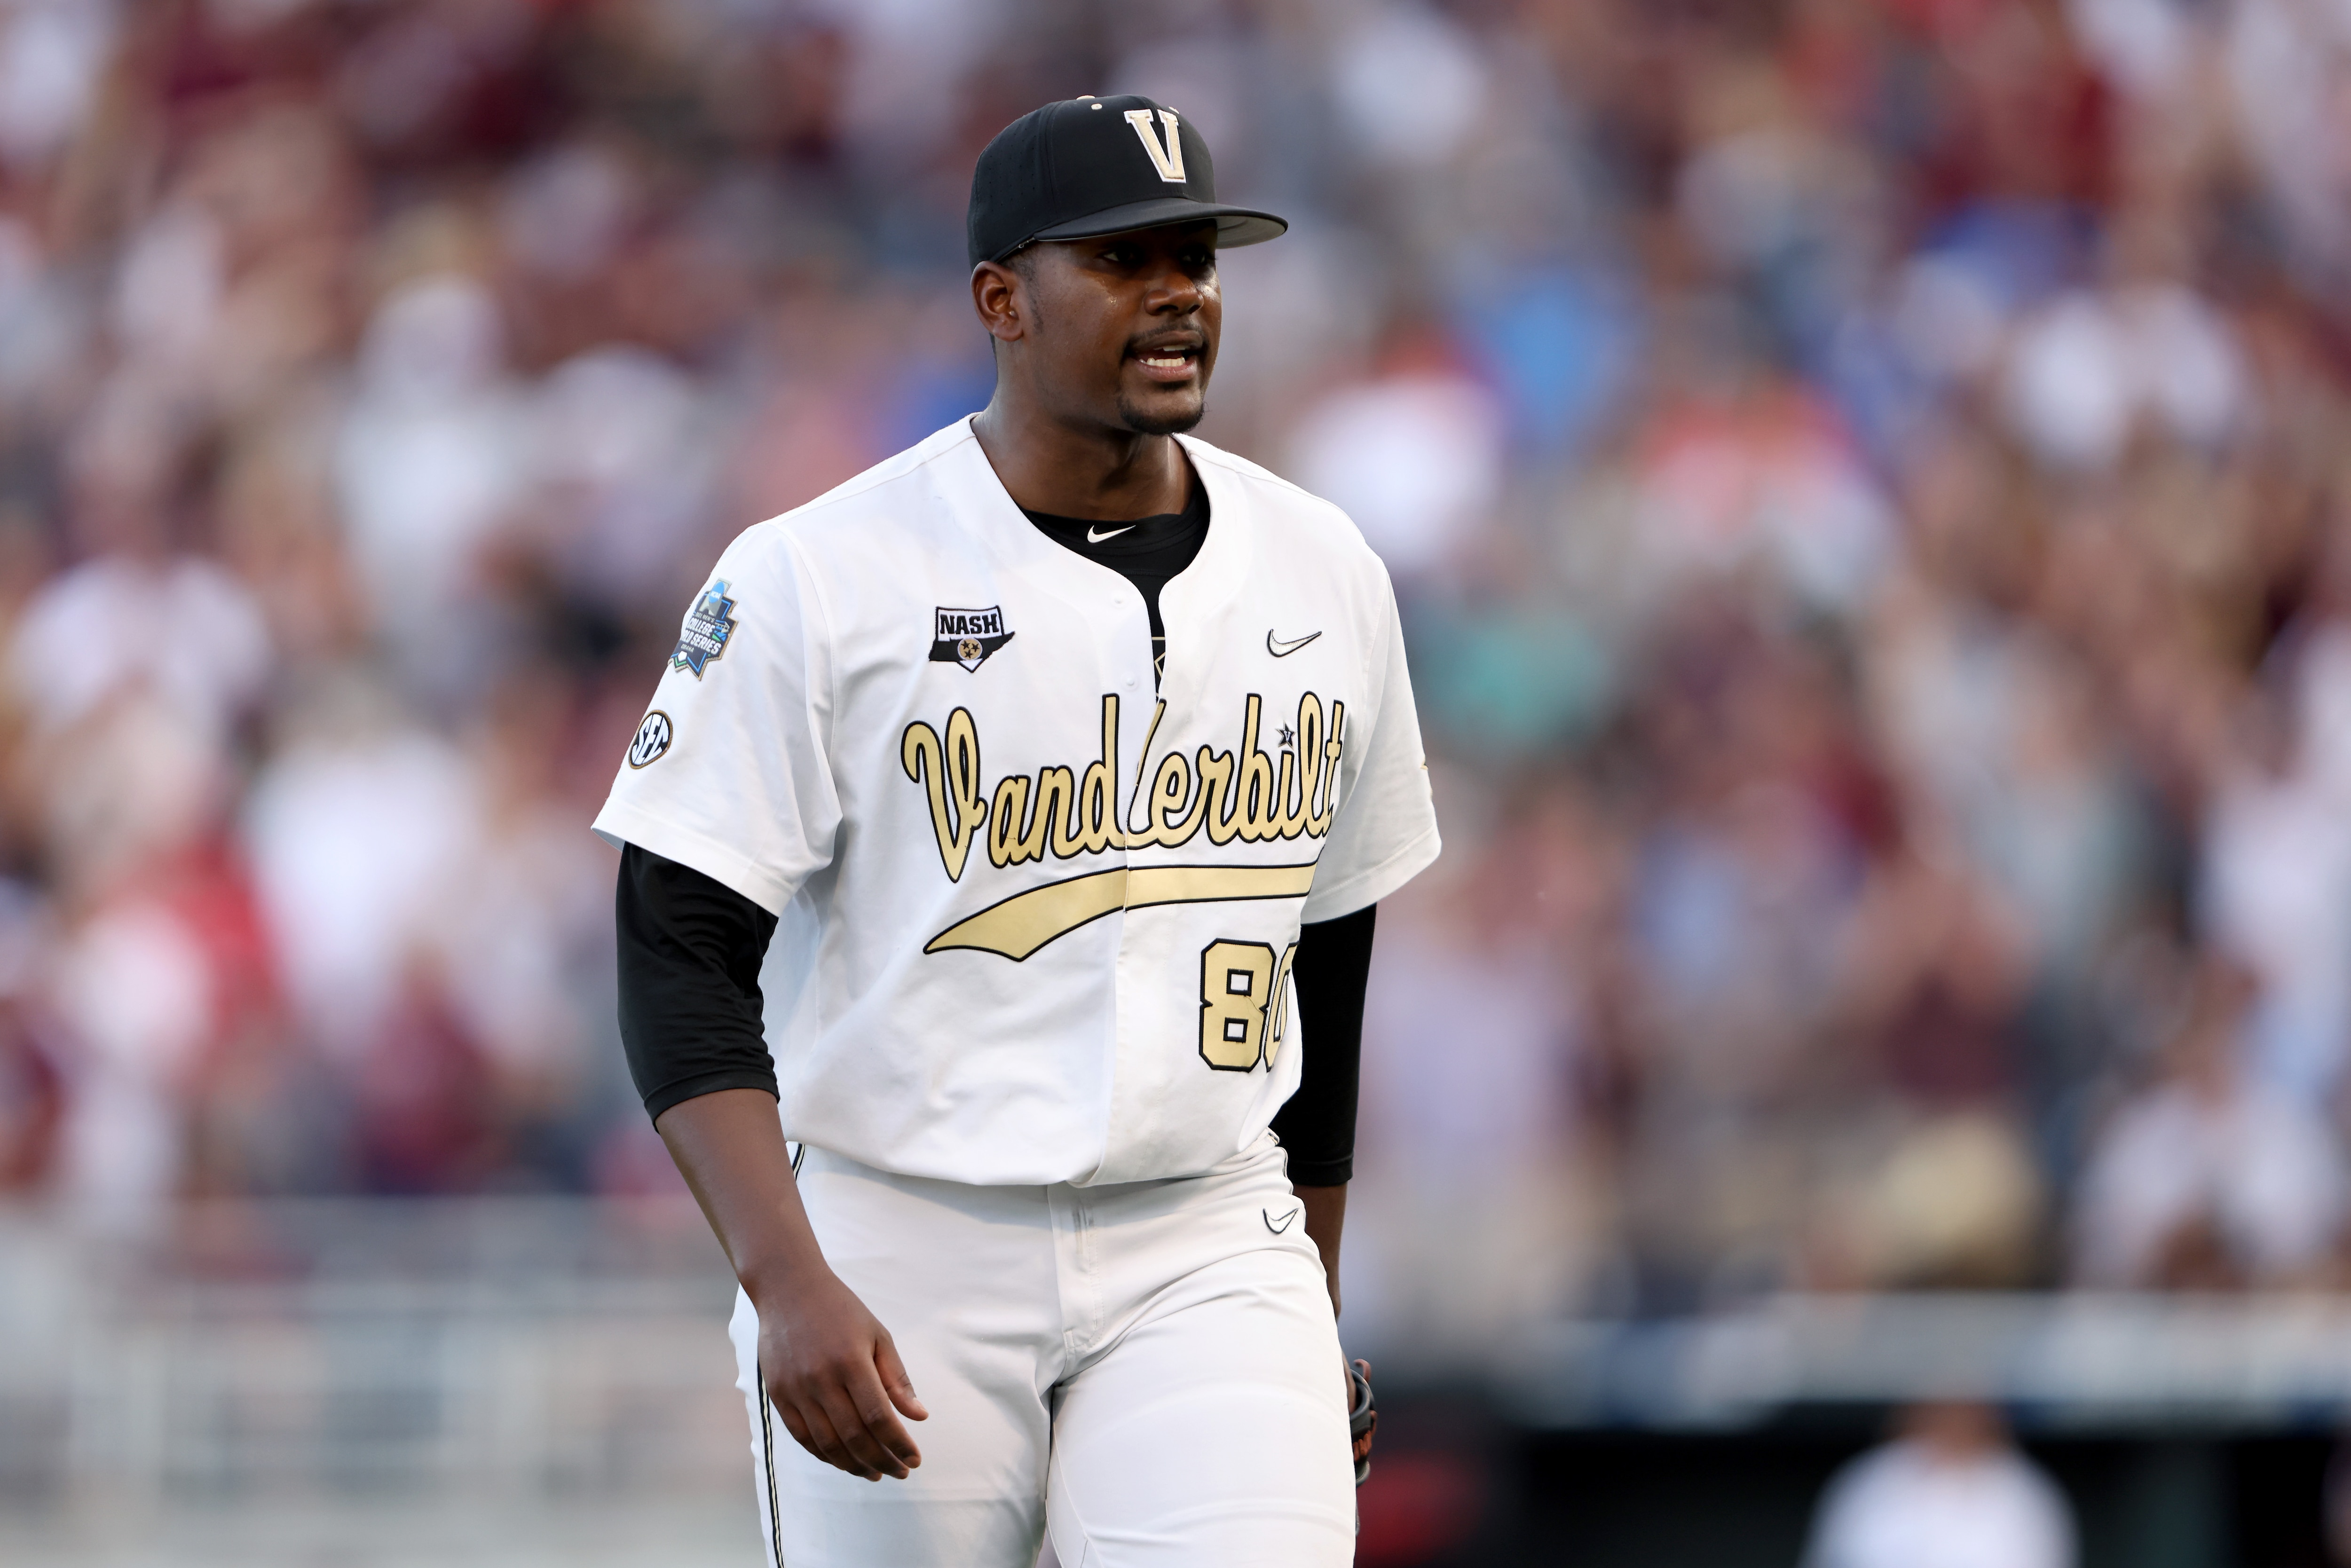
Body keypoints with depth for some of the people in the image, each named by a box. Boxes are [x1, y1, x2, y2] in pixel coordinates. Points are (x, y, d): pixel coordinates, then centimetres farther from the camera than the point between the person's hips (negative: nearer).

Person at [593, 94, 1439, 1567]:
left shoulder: (1325, 571, 7)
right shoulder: (818, 577, -8)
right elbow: (681, 950, -11)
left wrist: (1315, 1305, 23)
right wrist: (789, 1282, -24)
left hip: (1204, 1260, 2)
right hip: (893, 1262, -2)